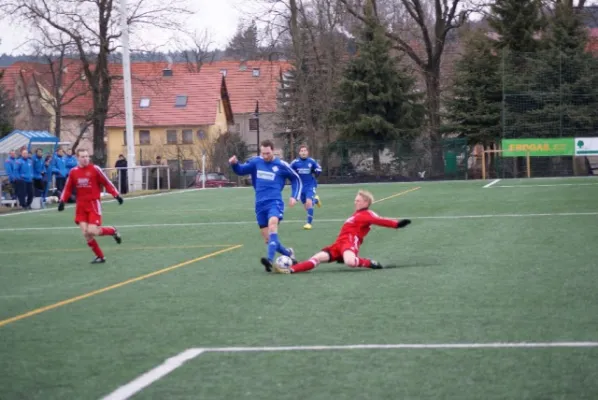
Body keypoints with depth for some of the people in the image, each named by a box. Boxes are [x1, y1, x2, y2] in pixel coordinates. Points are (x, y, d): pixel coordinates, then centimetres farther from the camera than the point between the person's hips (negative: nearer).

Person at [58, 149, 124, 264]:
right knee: (86, 233, -5)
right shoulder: (73, 172, 5)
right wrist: (62, 200, 2)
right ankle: (100, 256, 10)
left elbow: (107, 183, -3)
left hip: (94, 203, -4)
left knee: (92, 231, -15)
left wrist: (116, 195, -10)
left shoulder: (95, 169, -6)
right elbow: (68, 188, 14)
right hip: (81, 206, 4)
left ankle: (113, 231, 14)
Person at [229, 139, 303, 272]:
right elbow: (241, 170, 12)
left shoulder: (281, 165, -1)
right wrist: (234, 164, -10)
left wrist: (294, 196, 2)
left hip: (274, 202, -5)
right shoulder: (255, 162, 6)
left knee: (272, 224, -34)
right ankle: (288, 253, 31)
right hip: (260, 205, 5)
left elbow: (296, 179, 12)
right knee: (268, 239, 5)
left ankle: (270, 259, -47)